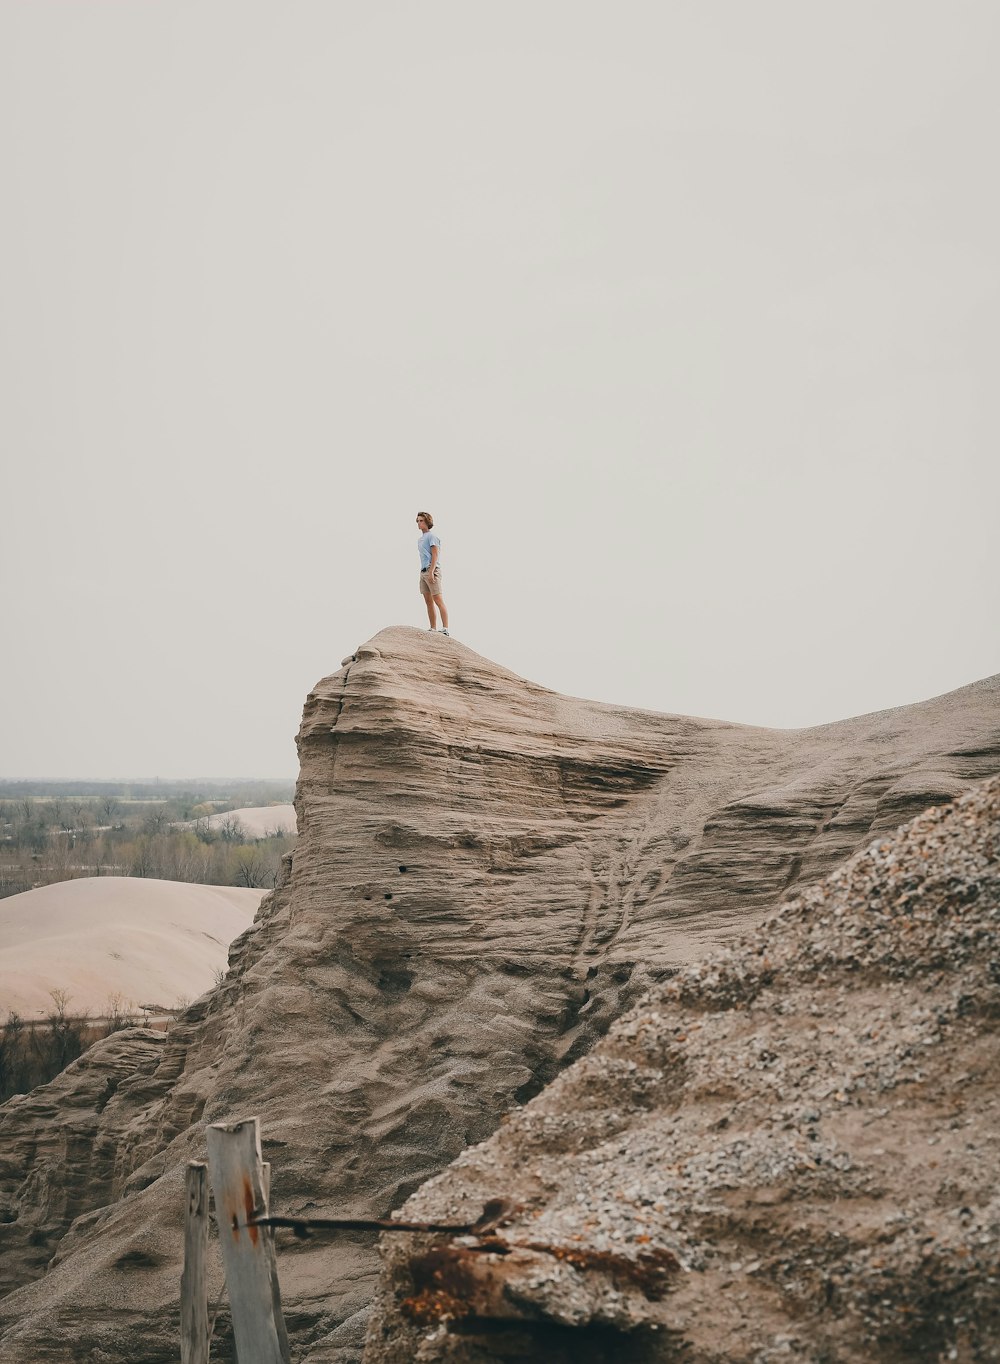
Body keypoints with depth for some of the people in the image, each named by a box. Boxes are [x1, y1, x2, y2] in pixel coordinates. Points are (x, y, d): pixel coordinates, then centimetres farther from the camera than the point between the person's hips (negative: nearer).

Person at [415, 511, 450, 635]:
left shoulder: (432, 536, -6)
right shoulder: (421, 539, 21)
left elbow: (435, 555, -14)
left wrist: (431, 572, -21)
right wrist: (423, 572, 17)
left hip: (432, 570, -9)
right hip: (423, 571, 9)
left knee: (438, 600, -12)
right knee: (428, 602, 7)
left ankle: (445, 628, -15)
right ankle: (433, 629, 9)